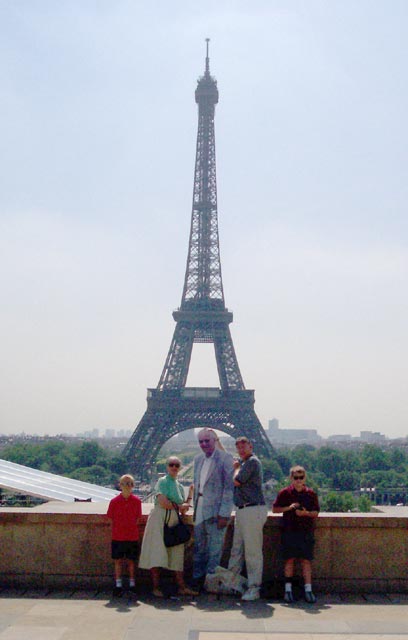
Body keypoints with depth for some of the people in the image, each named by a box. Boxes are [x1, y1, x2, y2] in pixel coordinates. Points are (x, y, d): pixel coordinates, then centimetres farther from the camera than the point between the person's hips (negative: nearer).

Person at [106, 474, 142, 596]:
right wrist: (115, 532, -2)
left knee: (131, 561, 7)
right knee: (118, 561, 5)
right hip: (117, 537, 0)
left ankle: (132, 584, 18)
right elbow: (112, 520, 1)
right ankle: (118, 585, 14)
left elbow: (137, 519, 5)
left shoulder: (137, 501, -2)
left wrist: (132, 530, -1)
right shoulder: (114, 501, -4)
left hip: (132, 537, 0)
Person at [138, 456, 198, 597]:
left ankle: (182, 587, 3)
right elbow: (162, 502, -16)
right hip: (159, 520, -7)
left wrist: (190, 497, 0)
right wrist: (178, 506, -3)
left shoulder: (180, 486, 18)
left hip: (174, 521, 7)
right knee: (157, 553, -7)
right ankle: (156, 587, -3)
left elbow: (183, 510, 15)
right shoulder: (162, 481, -2)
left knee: (177, 554, 3)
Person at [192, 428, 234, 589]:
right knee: (199, 545, 12)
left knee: (215, 545, -1)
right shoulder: (198, 459, 14)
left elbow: (229, 487, -12)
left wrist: (224, 514, -16)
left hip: (216, 509, -7)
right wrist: (195, 507, 13)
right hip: (200, 508, 7)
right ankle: (197, 579, 22)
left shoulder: (225, 458, -9)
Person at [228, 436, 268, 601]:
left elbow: (236, 481, -12)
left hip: (253, 510, -10)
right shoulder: (243, 462, 19)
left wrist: (237, 468, 3)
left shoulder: (252, 461, -11)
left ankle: (254, 588, -1)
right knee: (237, 549, 13)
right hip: (242, 510, 10)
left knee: (253, 551, -6)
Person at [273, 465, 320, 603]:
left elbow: (316, 513, 9)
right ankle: (288, 589, 6)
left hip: (306, 531, 1)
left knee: (306, 560, 0)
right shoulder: (284, 493, 3)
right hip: (289, 531, -1)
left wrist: (306, 513, -11)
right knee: (289, 559, 0)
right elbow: (275, 509, 5)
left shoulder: (311, 494, 7)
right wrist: (289, 507, -9)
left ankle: (308, 590, 3)